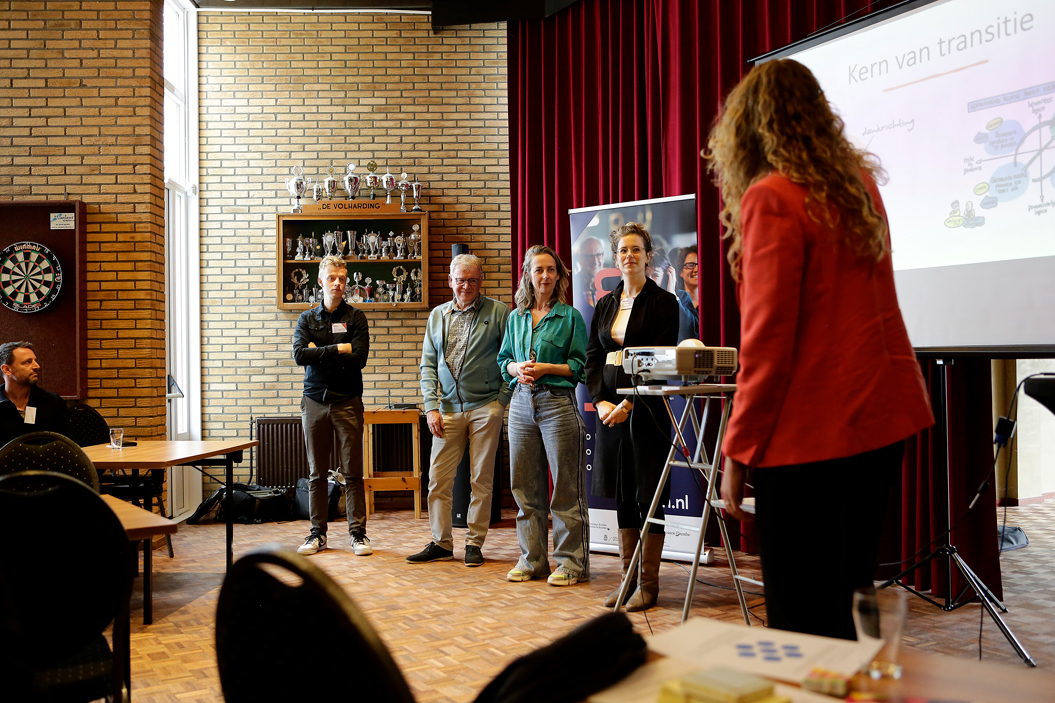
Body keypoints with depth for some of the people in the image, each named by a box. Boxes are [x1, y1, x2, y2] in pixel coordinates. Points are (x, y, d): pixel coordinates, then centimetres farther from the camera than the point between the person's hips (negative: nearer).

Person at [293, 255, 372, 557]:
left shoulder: (355, 317, 4)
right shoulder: (307, 319, 10)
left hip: (347, 402, -2)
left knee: (352, 472, -1)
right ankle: (318, 533, 16)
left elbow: (358, 358, -10)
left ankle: (358, 532, 7)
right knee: (317, 473, 7)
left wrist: (319, 353, -7)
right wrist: (338, 349, -11)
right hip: (314, 401, 2)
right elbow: (299, 355, -7)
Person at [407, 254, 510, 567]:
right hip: (448, 409, 4)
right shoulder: (437, 316, 12)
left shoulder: (499, 313, -1)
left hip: (486, 407, -3)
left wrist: (502, 400, -7)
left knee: (481, 479, 3)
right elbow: (428, 365, 11)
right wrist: (431, 407, 2)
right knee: (438, 477, 2)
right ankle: (441, 543, 12)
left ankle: (475, 543, 13)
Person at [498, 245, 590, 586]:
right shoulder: (516, 318, 14)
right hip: (522, 403, 5)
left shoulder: (570, 316, 1)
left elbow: (580, 365, -3)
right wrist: (518, 369, -4)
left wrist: (546, 368, -14)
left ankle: (570, 562, 7)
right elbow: (504, 361, 17)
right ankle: (531, 559, 19)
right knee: (525, 485, 8)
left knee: (565, 487, -2)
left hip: (558, 402, -5)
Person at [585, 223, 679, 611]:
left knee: (648, 494, -1)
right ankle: (628, 578, 18)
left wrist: (628, 404, -17)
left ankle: (648, 584, 8)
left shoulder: (663, 302, -2)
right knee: (622, 495, 9)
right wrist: (601, 401, -6)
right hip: (609, 406, 5)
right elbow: (592, 357, 10)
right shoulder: (605, 305, 14)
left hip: (645, 405, -5)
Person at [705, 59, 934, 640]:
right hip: (882, 416, 8)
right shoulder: (859, 184, 11)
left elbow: (766, 339, -17)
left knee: (801, 617, 0)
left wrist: (738, 450, -11)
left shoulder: (771, 199, -12)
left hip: (809, 430, -8)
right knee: (851, 597, 18)